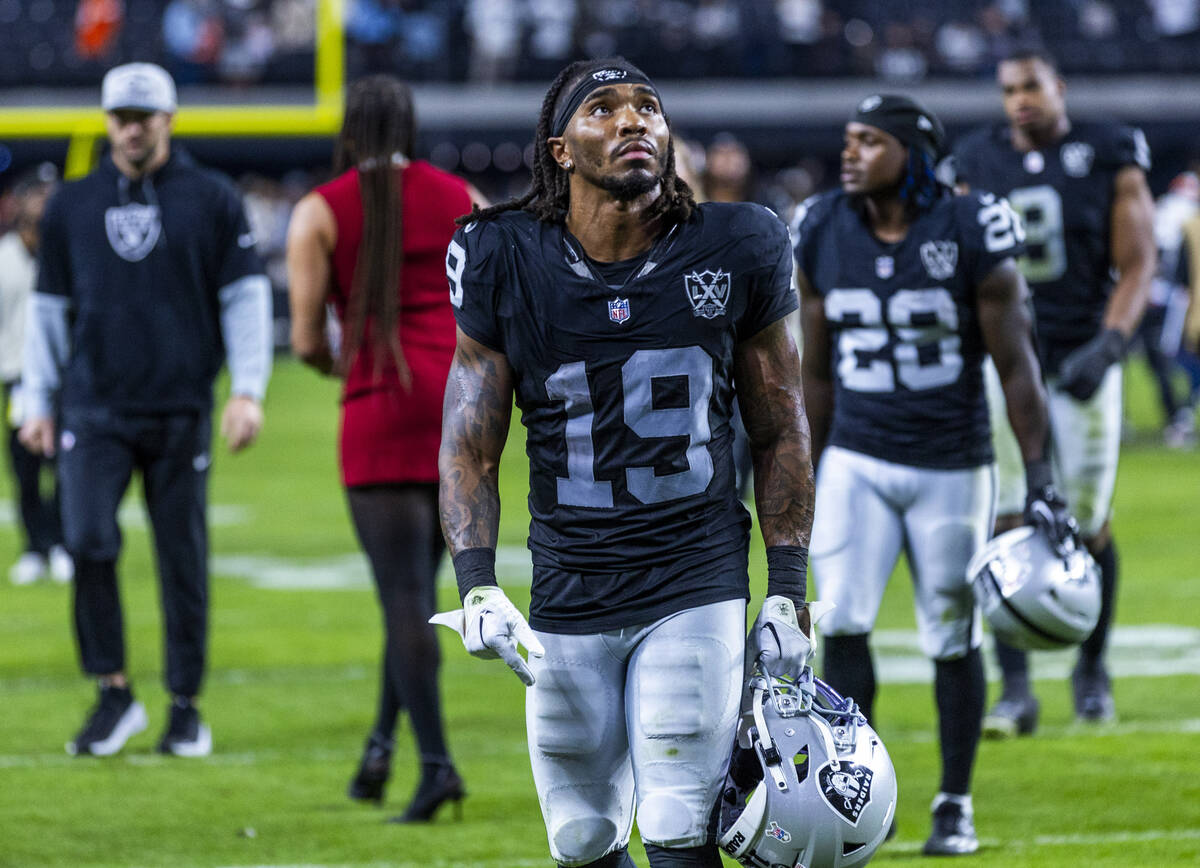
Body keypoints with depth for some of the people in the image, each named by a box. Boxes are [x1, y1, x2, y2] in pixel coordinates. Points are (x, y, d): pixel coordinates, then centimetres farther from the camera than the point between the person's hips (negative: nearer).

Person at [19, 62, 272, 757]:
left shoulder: (212, 200, 5)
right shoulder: (72, 205, 11)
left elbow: (246, 297, 3)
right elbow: (51, 309, 16)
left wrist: (248, 391, -8)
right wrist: (40, 405, 12)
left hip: (182, 411, -1)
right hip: (93, 408, 1)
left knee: (184, 558, 1)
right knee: (88, 540, -14)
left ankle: (186, 706, 12)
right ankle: (115, 694, -3)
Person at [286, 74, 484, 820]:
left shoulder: (320, 212, 1)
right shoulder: (462, 200, 10)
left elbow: (307, 340, -1)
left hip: (382, 405, -3)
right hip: (461, 397, 3)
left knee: (405, 590, -5)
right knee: (418, 582, 14)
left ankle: (437, 761, -14)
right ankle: (382, 743, 10)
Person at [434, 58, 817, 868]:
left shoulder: (734, 252, -2)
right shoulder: (507, 262, -3)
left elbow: (781, 436, 7)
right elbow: (470, 446, 0)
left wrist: (788, 593, 3)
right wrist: (477, 587, -14)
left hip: (698, 586, -1)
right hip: (569, 595, 1)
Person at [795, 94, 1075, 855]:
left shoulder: (970, 236, -12)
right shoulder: (823, 235, -1)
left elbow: (1016, 366, -8)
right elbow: (818, 372, 9)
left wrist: (1041, 480, -11)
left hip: (952, 467, -2)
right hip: (857, 462, 2)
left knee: (954, 638, 5)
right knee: (843, 624, -10)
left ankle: (956, 806, 19)